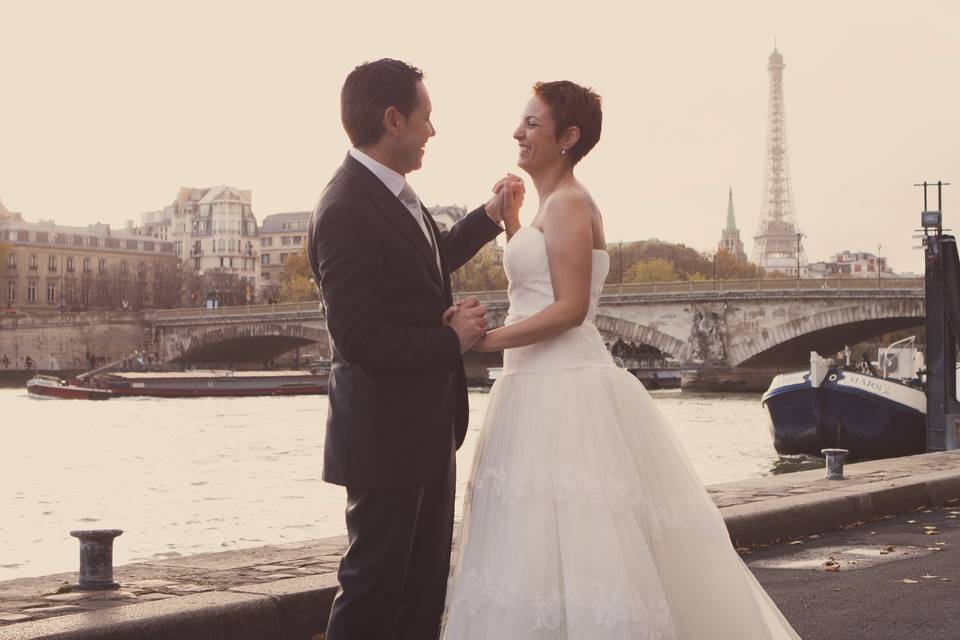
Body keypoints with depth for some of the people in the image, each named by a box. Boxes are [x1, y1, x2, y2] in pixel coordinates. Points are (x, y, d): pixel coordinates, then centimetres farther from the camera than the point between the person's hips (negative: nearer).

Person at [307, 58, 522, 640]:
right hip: (386, 434, -10)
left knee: (427, 581, 17)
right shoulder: (346, 211, -23)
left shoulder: (394, 192, 7)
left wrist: (488, 218, 22)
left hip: (427, 425, 10)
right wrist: (452, 340, -17)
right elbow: (361, 338, -27)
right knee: (375, 586, 2)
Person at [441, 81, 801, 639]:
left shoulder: (567, 204, -11)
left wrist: (483, 341, -20)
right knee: (549, 547, 11)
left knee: (576, 545, -8)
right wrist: (510, 219, 23)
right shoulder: (555, 205, 18)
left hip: (566, 392, -10)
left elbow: (569, 307, -19)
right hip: (545, 389, 10)